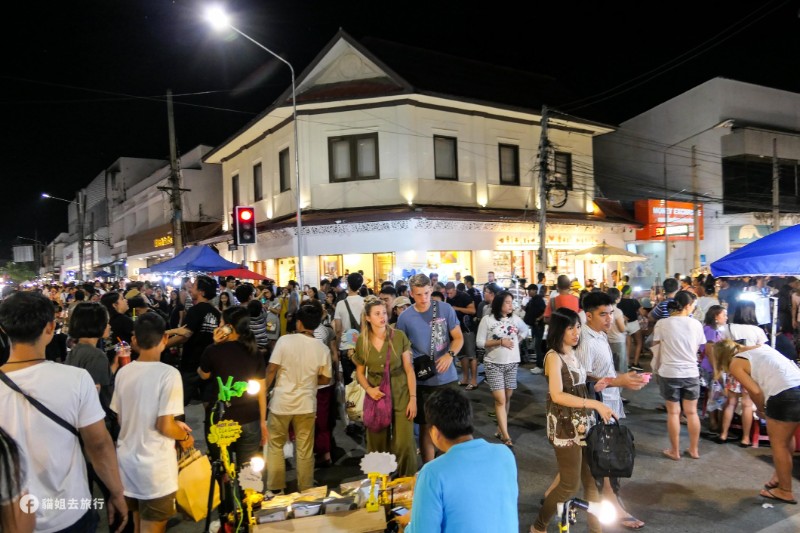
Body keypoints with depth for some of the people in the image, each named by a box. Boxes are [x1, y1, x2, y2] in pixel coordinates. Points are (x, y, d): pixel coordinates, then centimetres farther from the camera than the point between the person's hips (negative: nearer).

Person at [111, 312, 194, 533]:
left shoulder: (123, 372, -1)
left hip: (127, 461, 6)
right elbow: (164, 427, -22)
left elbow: (121, 419, 8)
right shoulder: (169, 373, -20)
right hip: (155, 468, -6)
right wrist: (185, 436, -1)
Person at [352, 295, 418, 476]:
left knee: (405, 444, -4)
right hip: (376, 397, 2)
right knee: (377, 445, 10)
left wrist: (413, 398, -9)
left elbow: (409, 369, -5)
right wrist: (368, 389, -11)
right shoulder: (362, 341, -2)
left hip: (401, 395, -2)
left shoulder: (399, 336, -9)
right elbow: (360, 372, 8)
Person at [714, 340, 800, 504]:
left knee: (778, 444, 9)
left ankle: (785, 492, 20)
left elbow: (755, 391, -6)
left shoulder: (735, 364, 3)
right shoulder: (761, 347, 24)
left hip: (785, 396, -8)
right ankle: (780, 476, 40)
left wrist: (762, 409, 13)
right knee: (786, 439, 25)